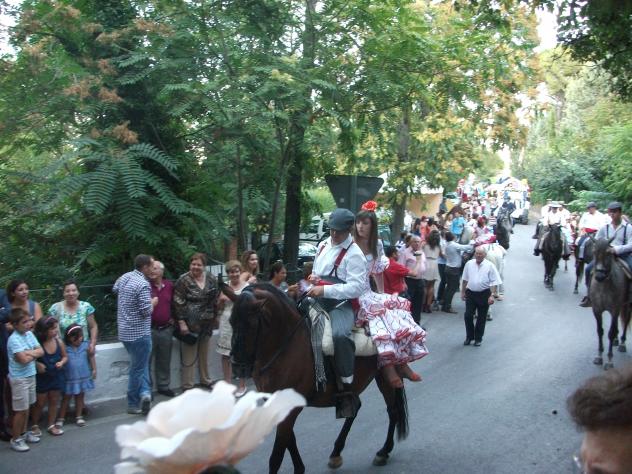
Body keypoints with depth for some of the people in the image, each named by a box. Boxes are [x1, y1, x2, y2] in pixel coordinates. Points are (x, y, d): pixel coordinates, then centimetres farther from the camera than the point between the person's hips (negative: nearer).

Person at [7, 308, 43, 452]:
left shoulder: (29, 334, 3)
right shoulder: (14, 339, -20)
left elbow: (41, 351, 0)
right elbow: (23, 359, -26)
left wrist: (28, 353, -16)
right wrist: (33, 354, -8)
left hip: (30, 375, 7)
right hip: (19, 378, -7)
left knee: (27, 408, 18)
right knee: (21, 410, 0)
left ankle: (23, 433, 33)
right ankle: (16, 439, 12)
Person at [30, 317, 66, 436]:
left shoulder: (59, 342, -10)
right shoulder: (37, 344, -22)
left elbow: (65, 356, 5)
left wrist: (62, 362, -14)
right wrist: (37, 364, -25)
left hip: (56, 376, 4)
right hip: (41, 377, -4)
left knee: (54, 401, 14)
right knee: (40, 403, 8)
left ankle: (51, 425, 29)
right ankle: (35, 425, 29)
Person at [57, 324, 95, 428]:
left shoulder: (85, 346, -5)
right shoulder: (64, 348, -13)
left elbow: (91, 357, 5)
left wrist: (94, 369, 6)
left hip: (83, 377, 3)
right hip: (69, 378, -2)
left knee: (80, 396, 15)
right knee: (66, 397, 9)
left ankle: (78, 416, 28)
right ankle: (61, 418, 19)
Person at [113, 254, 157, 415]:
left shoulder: (124, 277, 5)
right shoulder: (143, 284, -21)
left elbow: (115, 289, 26)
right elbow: (146, 311, -21)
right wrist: (153, 302, -2)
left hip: (125, 331, 8)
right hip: (139, 332, -8)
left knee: (139, 364, 16)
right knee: (138, 367, 2)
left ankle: (144, 392, 6)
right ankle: (133, 404, 8)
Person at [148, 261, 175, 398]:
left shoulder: (169, 286, 6)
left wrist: (172, 317, 10)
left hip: (166, 329, 5)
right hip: (149, 329, -5)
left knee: (164, 360, 15)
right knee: (146, 360, 1)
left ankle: (163, 386, 27)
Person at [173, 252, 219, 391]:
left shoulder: (211, 279, 3)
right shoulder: (184, 280, -11)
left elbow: (215, 300, 13)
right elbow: (178, 303, -12)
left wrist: (214, 317, 10)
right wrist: (181, 322, -16)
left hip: (206, 324, 5)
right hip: (190, 324, -5)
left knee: (204, 354, 17)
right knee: (189, 356, 0)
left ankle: (205, 380, 31)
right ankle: (187, 385, 10)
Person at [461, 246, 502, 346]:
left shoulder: (490, 266, -7)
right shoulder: (469, 264, 3)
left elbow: (494, 282, -7)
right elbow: (465, 280, 14)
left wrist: (492, 295, -14)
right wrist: (463, 292, 15)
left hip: (484, 294, -2)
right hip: (470, 293, 2)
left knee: (481, 318, 8)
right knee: (468, 316, -2)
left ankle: (478, 338, 23)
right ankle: (469, 337, 15)